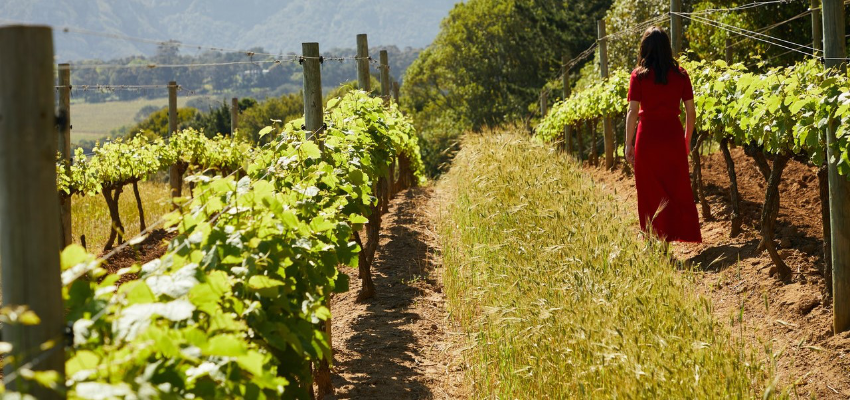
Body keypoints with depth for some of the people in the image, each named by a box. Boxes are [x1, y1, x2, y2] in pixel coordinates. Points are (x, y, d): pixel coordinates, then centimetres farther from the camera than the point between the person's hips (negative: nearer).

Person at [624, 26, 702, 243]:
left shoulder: (639, 75, -6)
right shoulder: (680, 74, 0)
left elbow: (633, 112, -10)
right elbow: (690, 112, 1)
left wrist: (629, 144, -4)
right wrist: (687, 140, 13)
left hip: (648, 137, -2)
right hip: (674, 136, 2)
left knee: (651, 192, 9)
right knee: (679, 190, 11)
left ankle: (655, 239, 13)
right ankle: (687, 236, 10)